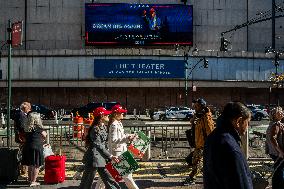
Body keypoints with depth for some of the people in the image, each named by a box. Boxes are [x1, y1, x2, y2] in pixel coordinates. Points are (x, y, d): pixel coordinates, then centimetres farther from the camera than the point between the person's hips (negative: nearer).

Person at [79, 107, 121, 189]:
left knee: (108, 180, 10)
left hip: (102, 157, 9)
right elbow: (99, 146, -19)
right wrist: (110, 156, -20)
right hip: (93, 157, -9)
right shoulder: (95, 129, -17)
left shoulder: (104, 127, 10)